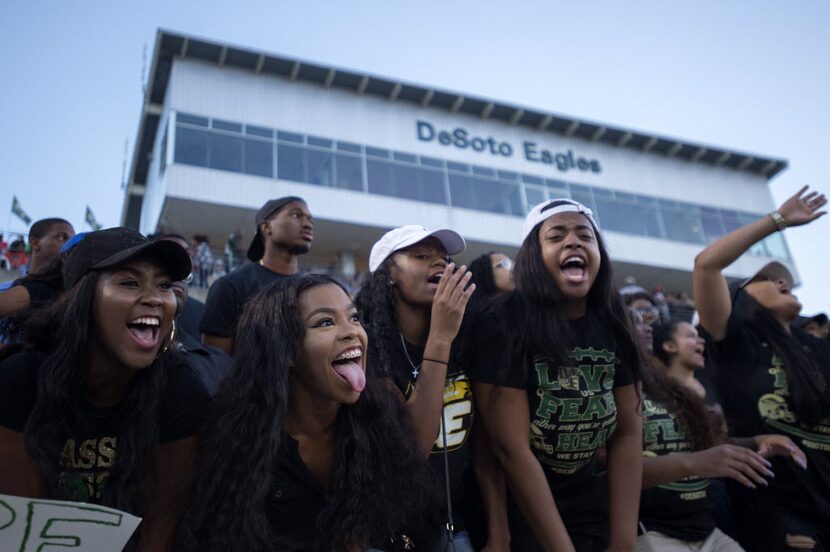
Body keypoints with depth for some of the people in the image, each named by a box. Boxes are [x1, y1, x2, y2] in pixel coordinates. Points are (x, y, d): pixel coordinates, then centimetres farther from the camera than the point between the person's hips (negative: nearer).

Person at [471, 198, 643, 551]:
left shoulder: (612, 325, -4)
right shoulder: (504, 324, -20)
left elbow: (628, 433, -2)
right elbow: (511, 449, -22)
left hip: (594, 508, 6)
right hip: (520, 514, -5)